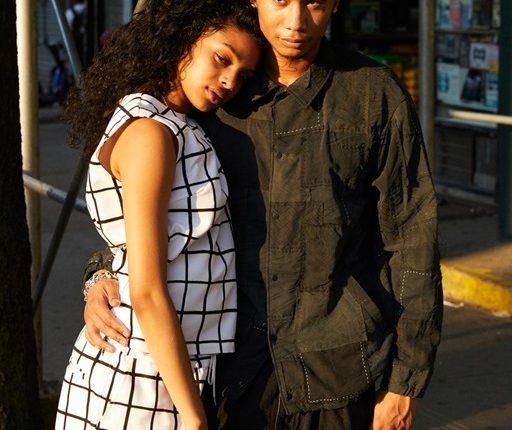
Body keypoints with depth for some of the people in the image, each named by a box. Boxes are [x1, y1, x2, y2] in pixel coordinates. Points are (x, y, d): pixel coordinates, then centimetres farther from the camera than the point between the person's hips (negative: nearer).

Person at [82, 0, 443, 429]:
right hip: (237, 374, 2)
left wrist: (405, 382, -5)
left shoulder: (375, 93, -5)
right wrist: (102, 278, -9)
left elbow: (412, 241, -4)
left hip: (341, 375, -2)